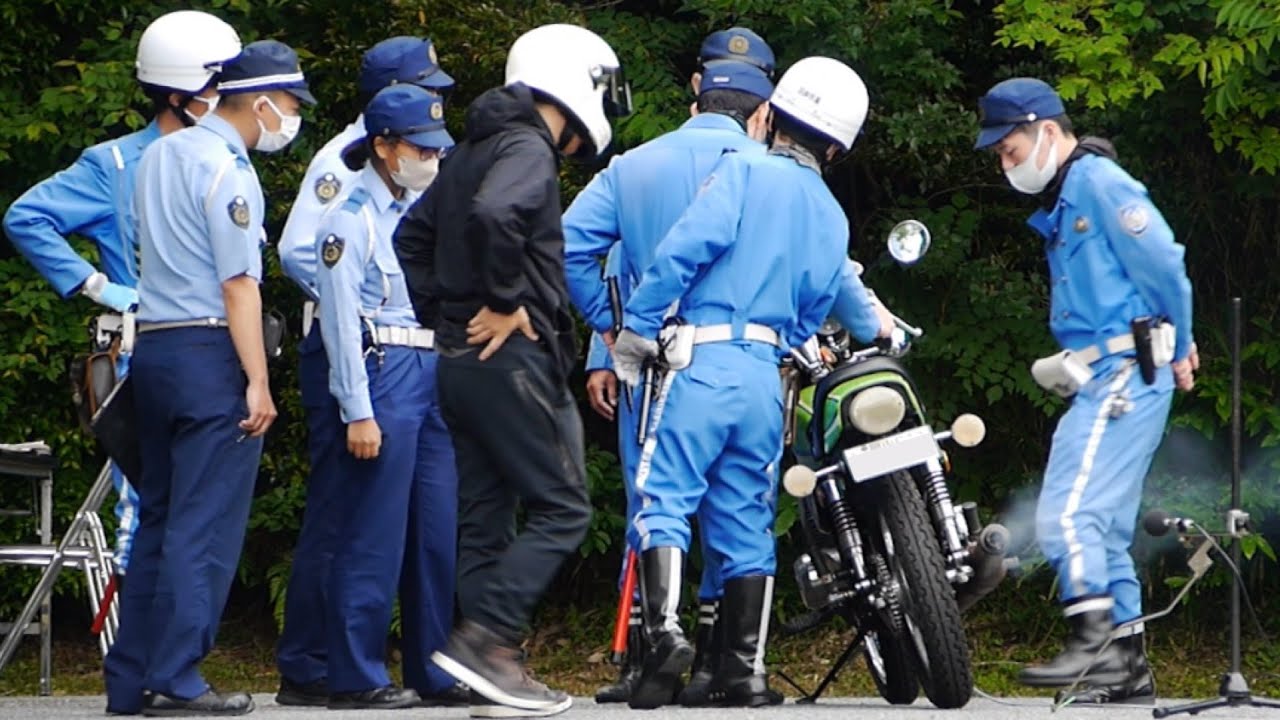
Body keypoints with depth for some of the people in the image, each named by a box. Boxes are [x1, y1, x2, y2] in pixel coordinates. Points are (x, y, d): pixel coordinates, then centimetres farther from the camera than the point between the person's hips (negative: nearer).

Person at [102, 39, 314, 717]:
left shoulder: (158, 154, 14)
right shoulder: (228, 170, -12)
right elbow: (238, 284, -16)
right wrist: (258, 381, -16)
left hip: (152, 346, 8)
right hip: (210, 351, -8)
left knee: (158, 515, 12)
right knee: (205, 524, -6)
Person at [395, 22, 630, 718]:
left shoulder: (470, 150, 18)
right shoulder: (528, 150, -11)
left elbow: (412, 235, 24)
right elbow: (493, 214, -31)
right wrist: (505, 301, -20)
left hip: (459, 358, 9)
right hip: (511, 356, -9)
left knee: (483, 519, 9)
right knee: (561, 509, -5)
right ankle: (483, 638, -14)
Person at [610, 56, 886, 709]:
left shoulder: (744, 172, -2)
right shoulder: (831, 218, 17)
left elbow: (684, 247, -14)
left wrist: (635, 329, -8)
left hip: (703, 360, -5)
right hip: (768, 373, 5)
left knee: (663, 500, -7)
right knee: (746, 523, 9)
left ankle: (664, 630, -25)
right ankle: (745, 669, 6)